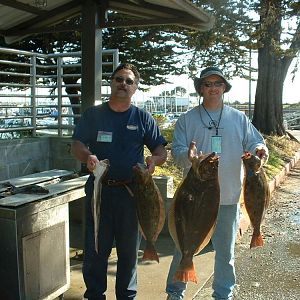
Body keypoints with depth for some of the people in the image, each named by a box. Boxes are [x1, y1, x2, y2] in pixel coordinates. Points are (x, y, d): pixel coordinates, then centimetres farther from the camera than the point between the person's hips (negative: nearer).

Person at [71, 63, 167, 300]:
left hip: (131, 191, 0)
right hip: (99, 189, 0)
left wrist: (154, 160, -21)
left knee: (129, 250, 12)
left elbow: (162, 151, 3)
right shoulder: (93, 115, 6)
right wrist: (87, 156, -24)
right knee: (96, 249, 6)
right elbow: (76, 145, -1)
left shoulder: (143, 118, 6)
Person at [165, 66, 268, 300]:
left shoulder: (239, 119, 5)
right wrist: (188, 156, -30)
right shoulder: (187, 119, 0)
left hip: (229, 196, 2)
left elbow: (255, 143, 4)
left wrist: (259, 150, -20)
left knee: (225, 251, 15)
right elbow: (177, 151, -7)